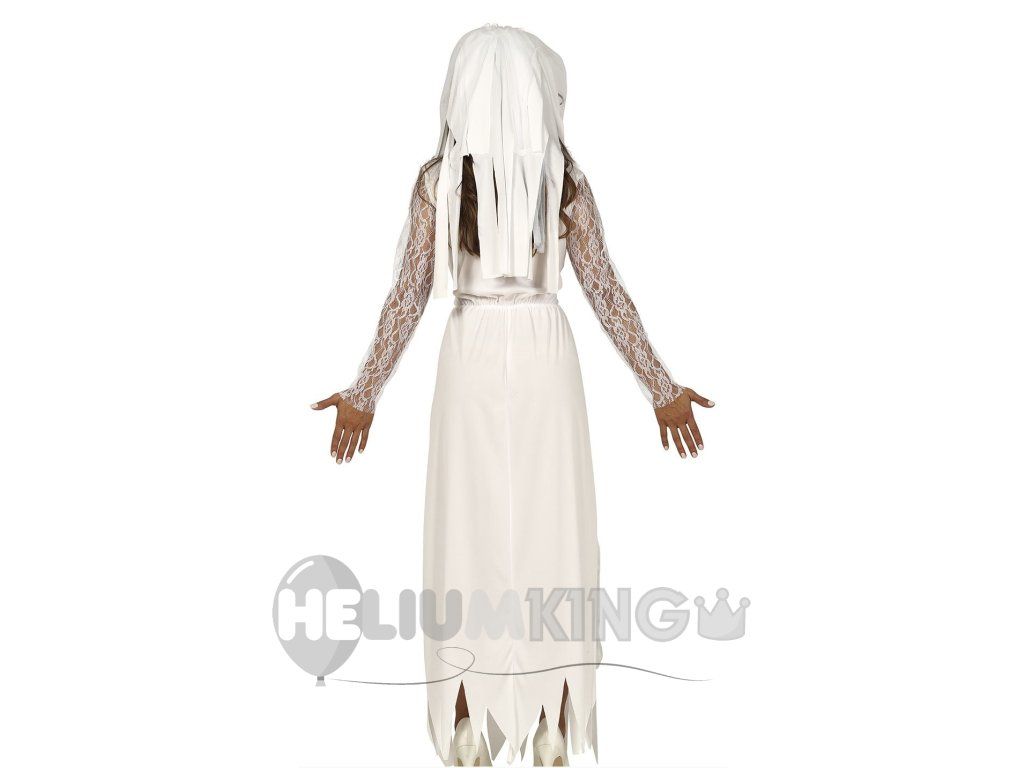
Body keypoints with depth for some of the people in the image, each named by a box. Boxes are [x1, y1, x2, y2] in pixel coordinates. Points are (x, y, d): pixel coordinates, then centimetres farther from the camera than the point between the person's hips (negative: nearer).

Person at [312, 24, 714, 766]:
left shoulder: (439, 179, -5)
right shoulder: (566, 179, -5)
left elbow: (408, 295, -4)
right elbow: (607, 292, -4)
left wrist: (365, 392, 6)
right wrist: (663, 387, 4)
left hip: (471, 358, 0)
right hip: (544, 359, 0)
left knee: (470, 528, 8)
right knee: (550, 527, 7)